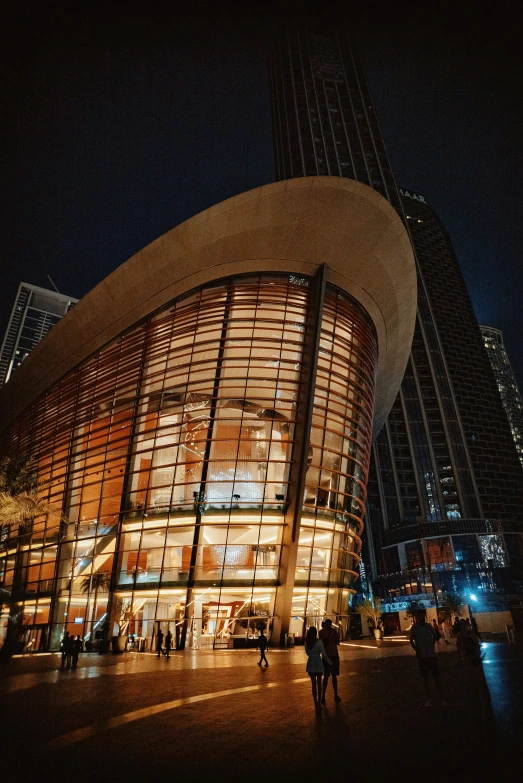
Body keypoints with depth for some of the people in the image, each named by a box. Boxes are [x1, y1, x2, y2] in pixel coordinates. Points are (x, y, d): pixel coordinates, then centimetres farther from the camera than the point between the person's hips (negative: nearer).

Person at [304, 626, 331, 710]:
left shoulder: (306, 642, -4)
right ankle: (319, 702, 10)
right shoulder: (319, 642, -15)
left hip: (311, 664, 3)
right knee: (319, 684, 11)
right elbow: (324, 654, -10)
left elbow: (307, 652, 9)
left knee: (313, 684, 12)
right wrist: (330, 662, 5)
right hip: (318, 663, -3)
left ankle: (316, 703, 16)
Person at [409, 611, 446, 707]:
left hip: (431, 655, 2)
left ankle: (442, 698, 15)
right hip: (421, 656, -2)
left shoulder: (429, 626, 0)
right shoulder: (414, 628, -9)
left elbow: (434, 637, 16)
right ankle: (429, 699, 19)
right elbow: (411, 641, -4)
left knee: (436, 677, 4)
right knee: (425, 678, 9)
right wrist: (417, 650, -12)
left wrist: (432, 645, 3)